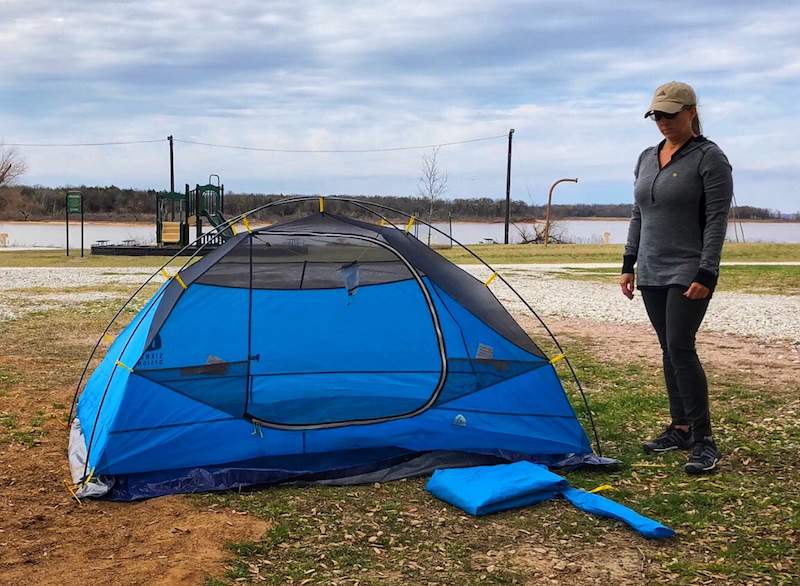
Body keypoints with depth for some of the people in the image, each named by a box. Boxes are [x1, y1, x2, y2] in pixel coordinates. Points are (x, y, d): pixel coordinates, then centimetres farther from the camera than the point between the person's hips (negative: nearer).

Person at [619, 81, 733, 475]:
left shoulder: (709, 158, -8)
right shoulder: (647, 158, 12)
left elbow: (717, 220, -13)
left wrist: (705, 274, -19)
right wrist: (629, 264, 13)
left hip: (689, 274, -7)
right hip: (652, 273, 7)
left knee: (681, 347, -14)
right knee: (669, 350, 10)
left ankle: (703, 441, -7)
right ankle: (680, 429, 20)